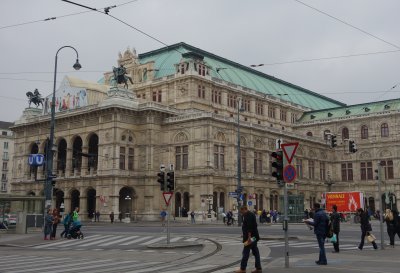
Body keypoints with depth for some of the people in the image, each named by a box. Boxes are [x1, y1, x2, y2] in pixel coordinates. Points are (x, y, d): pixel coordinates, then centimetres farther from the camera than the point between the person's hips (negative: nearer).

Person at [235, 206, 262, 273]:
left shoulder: (247, 215, -14)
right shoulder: (251, 214, 18)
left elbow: (249, 226, -24)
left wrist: (249, 237, -28)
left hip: (250, 237, -10)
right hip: (254, 237, 10)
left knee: (245, 252, -4)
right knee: (255, 252, 9)